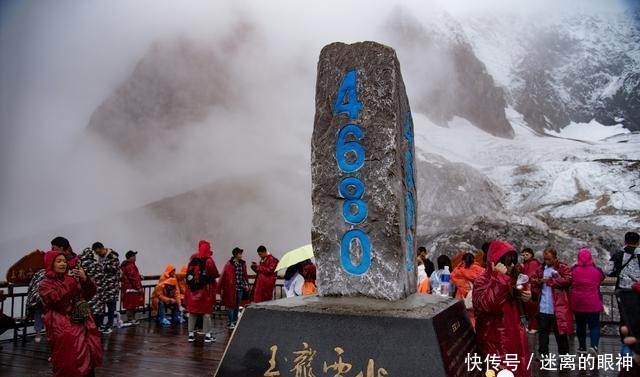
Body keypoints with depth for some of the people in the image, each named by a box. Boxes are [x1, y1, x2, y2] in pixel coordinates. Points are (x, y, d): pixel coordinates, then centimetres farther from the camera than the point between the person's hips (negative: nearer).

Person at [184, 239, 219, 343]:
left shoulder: (192, 259, 1)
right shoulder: (209, 260, -13)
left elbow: (188, 273, 8)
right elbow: (215, 274, -9)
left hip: (193, 289, 4)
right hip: (205, 289, -4)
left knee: (192, 311, 12)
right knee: (206, 312, 4)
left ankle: (191, 334, 15)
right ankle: (207, 335, 6)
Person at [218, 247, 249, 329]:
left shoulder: (243, 264, 8)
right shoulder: (229, 264, -11)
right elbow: (223, 276, -11)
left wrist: (246, 285, 7)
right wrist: (221, 288, -13)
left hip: (241, 288, 6)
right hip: (231, 288, -6)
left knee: (238, 305, 13)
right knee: (231, 305, 1)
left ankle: (235, 321, 25)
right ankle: (230, 322, 7)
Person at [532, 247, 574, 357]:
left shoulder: (563, 268, -4)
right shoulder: (541, 269, 11)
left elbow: (568, 280, -19)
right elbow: (533, 280, 18)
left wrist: (550, 280, -17)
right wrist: (537, 281, -5)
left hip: (558, 308, -4)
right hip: (543, 308, 5)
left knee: (560, 333, 9)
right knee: (542, 331, 9)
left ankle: (563, 356, 22)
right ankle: (543, 355, 19)